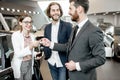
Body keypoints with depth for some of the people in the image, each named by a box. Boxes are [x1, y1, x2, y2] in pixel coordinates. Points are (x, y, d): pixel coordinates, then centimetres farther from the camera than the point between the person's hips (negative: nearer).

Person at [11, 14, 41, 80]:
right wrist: (31, 46, -30)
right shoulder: (16, 35, -15)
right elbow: (18, 54, -20)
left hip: (30, 64, 5)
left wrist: (35, 54, -7)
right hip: (20, 65, -5)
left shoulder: (32, 35, 3)